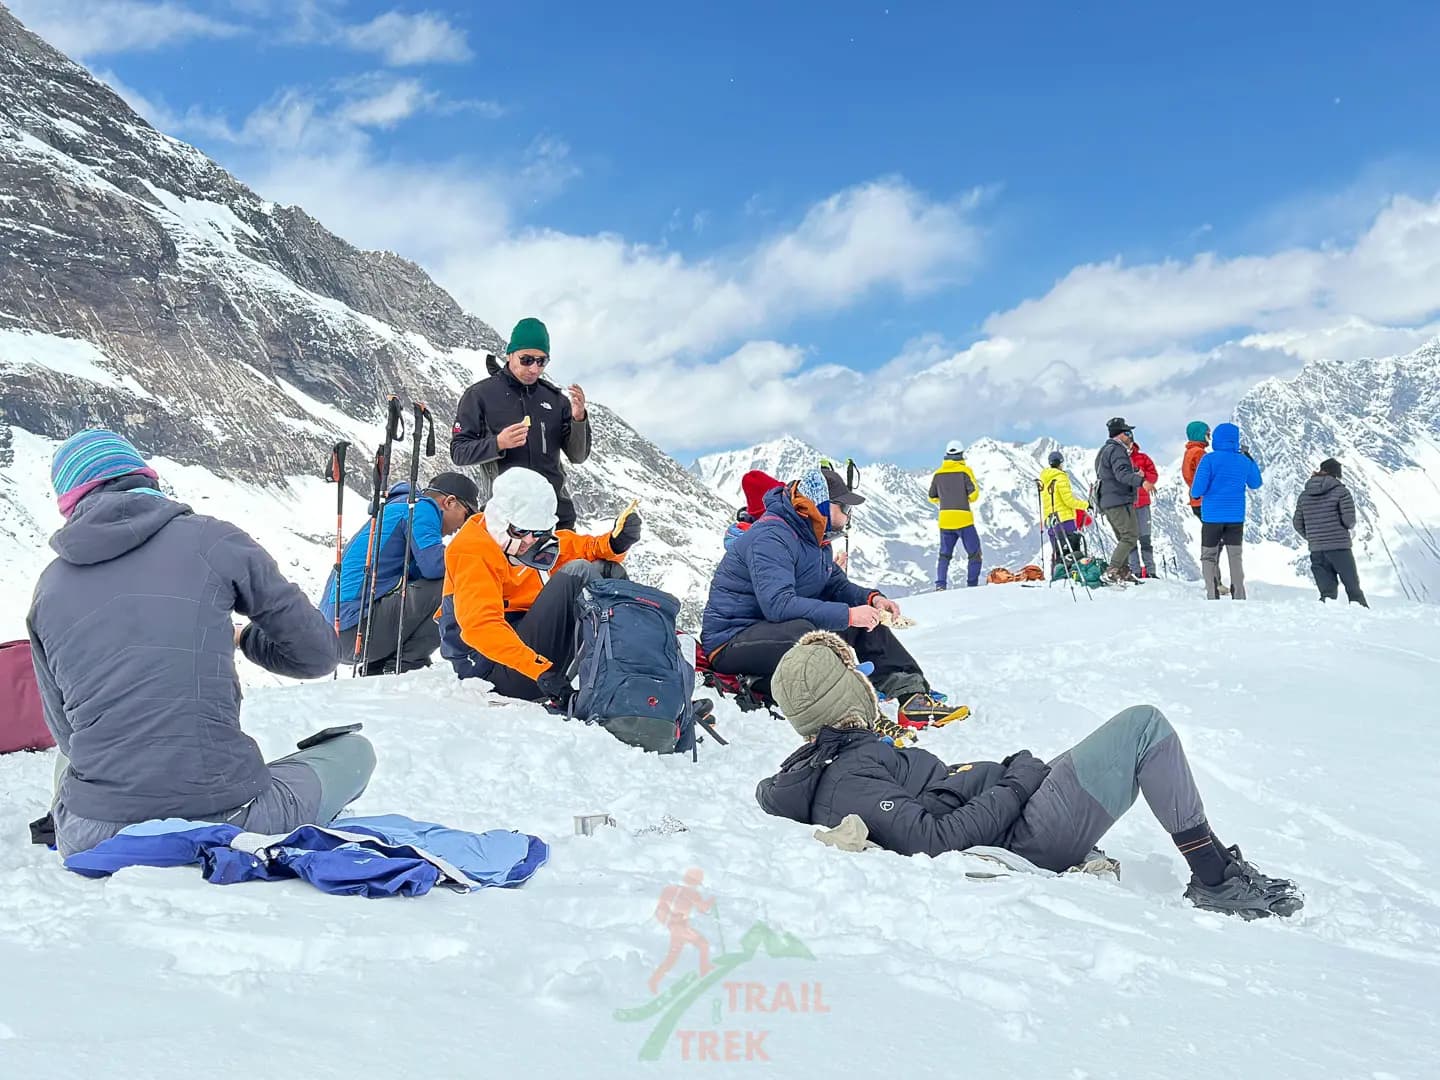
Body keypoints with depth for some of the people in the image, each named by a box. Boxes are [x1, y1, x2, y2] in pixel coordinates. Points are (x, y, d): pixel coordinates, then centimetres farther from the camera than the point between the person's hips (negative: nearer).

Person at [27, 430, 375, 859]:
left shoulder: (49, 586, 7)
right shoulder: (210, 539, -2)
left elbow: (66, 731, 12)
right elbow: (318, 654, 5)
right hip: (225, 820, -4)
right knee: (355, 751, 22)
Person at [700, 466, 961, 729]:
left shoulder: (814, 538, 9)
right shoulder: (770, 538, -23)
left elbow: (836, 586, 16)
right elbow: (778, 604, -34)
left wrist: (871, 598, -6)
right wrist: (847, 615, -32)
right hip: (731, 640, -9)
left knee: (866, 620, -1)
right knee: (804, 631, -39)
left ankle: (913, 696, -8)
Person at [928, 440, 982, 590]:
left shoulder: (938, 473, 5)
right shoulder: (965, 470, -6)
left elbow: (932, 497, 13)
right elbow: (974, 494, -10)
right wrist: (967, 498, 12)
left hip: (945, 520, 4)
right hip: (963, 519, -4)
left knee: (945, 555, 14)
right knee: (975, 554, 7)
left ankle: (940, 586, 3)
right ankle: (972, 586, 0)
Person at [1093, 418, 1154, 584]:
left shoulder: (1105, 450, 20)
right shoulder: (1117, 450, -13)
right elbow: (1122, 473, -28)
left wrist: (1134, 475, 38)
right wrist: (1141, 481, -41)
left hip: (1107, 501, 11)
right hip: (1119, 501, -11)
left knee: (1124, 538, 17)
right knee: (1131, 536, -12)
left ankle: (1123, 572, 17)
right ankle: (1111, 571, -20)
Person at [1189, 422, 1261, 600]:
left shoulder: (1209, 459, -10)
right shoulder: (1244, 461, 2)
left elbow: (1198, 489, -14)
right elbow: (1255, 484, 19)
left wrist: (1194, 495, 9)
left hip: (1212, 516, -3)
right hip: (1236, 517, 3)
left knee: (1208, 557, 6)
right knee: (1236, 558, 9)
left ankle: (1213, 595, -2)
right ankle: (1238, 596, 4)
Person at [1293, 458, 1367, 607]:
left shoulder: (1305, 495, 9)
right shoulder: (1341, 491, -6)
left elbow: (1298, 523, 11)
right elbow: (1349, 519, -13)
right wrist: (1349, 526, 10)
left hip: (1316, 550, 4)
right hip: (1339, 547, -4)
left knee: (1327, 591, 8)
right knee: (1353, 587, 8)